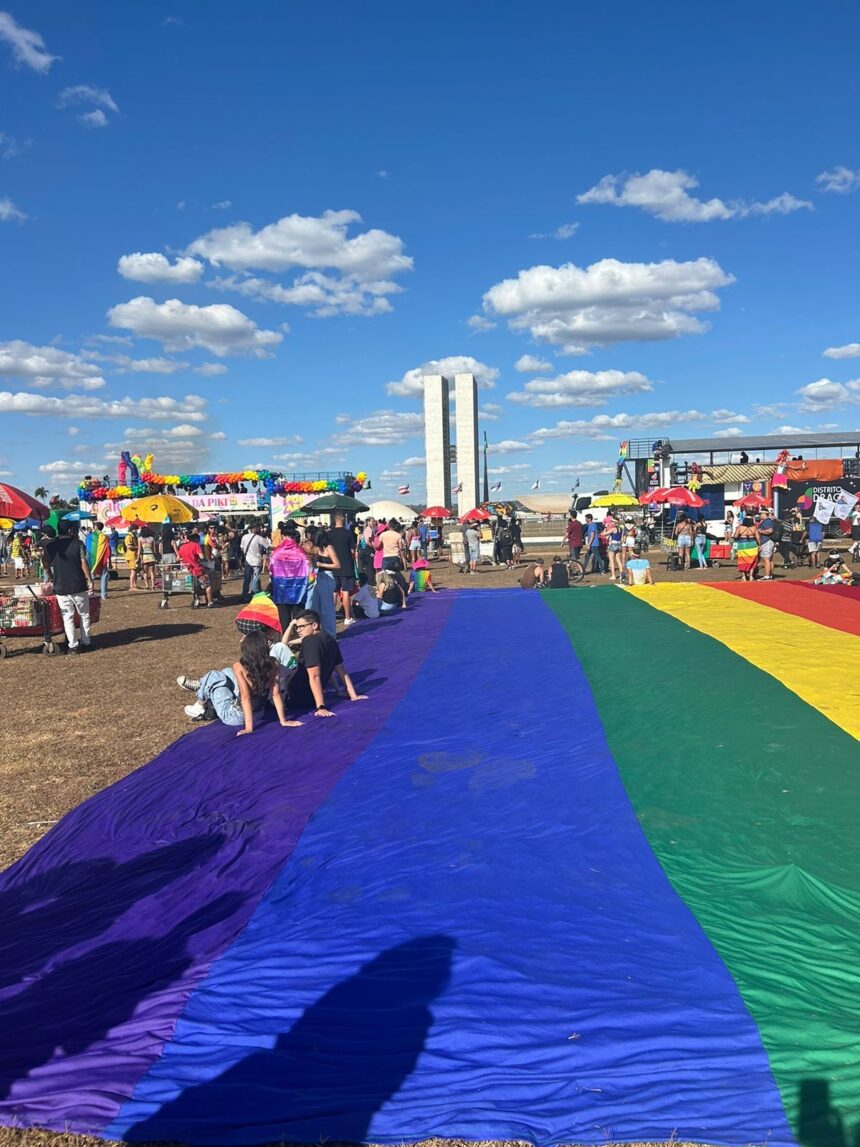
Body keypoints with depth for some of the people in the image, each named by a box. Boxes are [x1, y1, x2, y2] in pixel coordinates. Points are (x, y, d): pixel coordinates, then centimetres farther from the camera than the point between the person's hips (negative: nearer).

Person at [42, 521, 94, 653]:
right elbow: (84, 564, -10)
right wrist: (90, 580, -4)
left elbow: (47, 564, 11)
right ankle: (85, 642, 17)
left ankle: (73, 645, 4)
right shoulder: (77, 543, -5)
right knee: (84, 615, 14)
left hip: (60, 587, 2)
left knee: (67, 617, 6)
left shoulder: (50, 545, 3)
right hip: (79, 586, -2)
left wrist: (52, 579, 26)